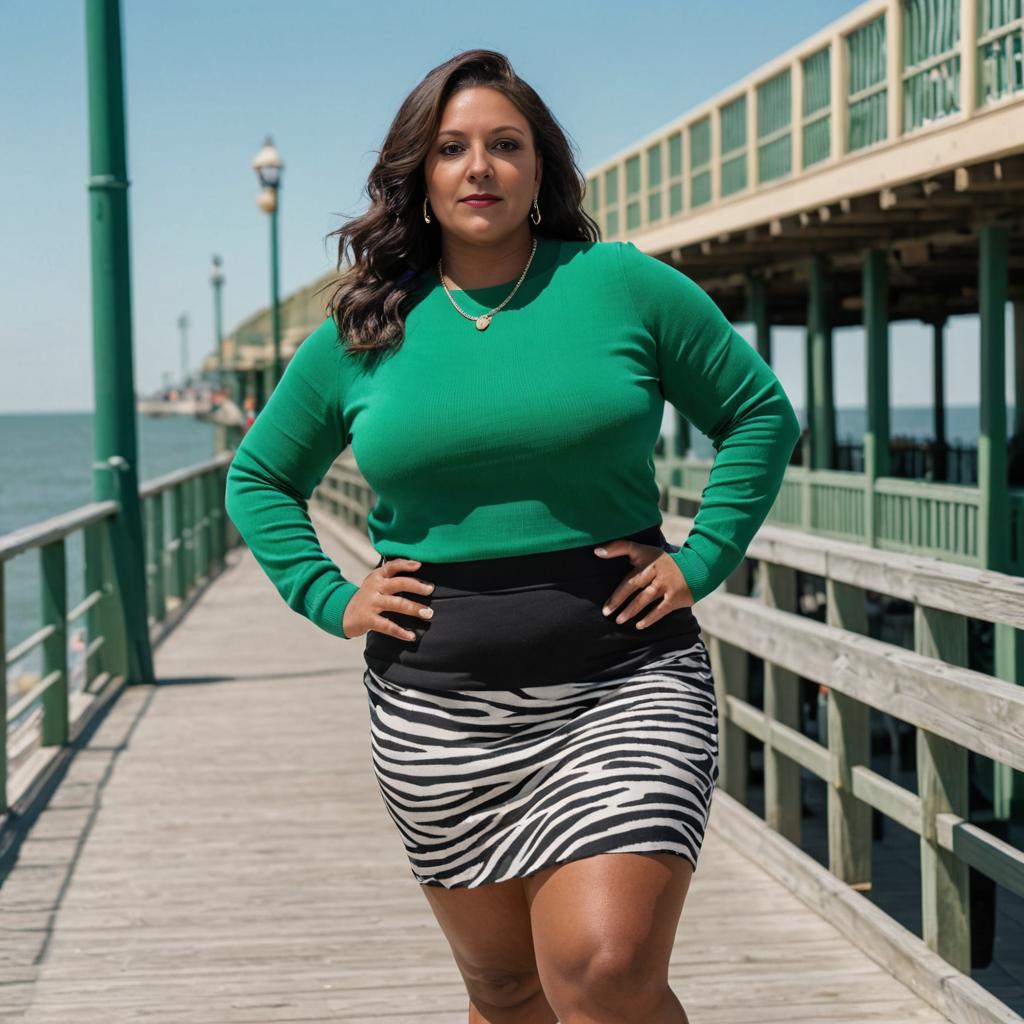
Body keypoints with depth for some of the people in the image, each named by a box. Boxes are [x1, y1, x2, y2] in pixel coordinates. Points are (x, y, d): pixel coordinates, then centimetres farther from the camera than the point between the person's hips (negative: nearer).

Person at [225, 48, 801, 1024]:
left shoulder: (621, 285, 0)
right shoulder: (361, 332, 6)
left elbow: (761, 414, 8)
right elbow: (257, 478, 18)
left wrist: (699, 561, -2)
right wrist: (329, 599, 5)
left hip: (620, 685, -2)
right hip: (439, 713, 3)